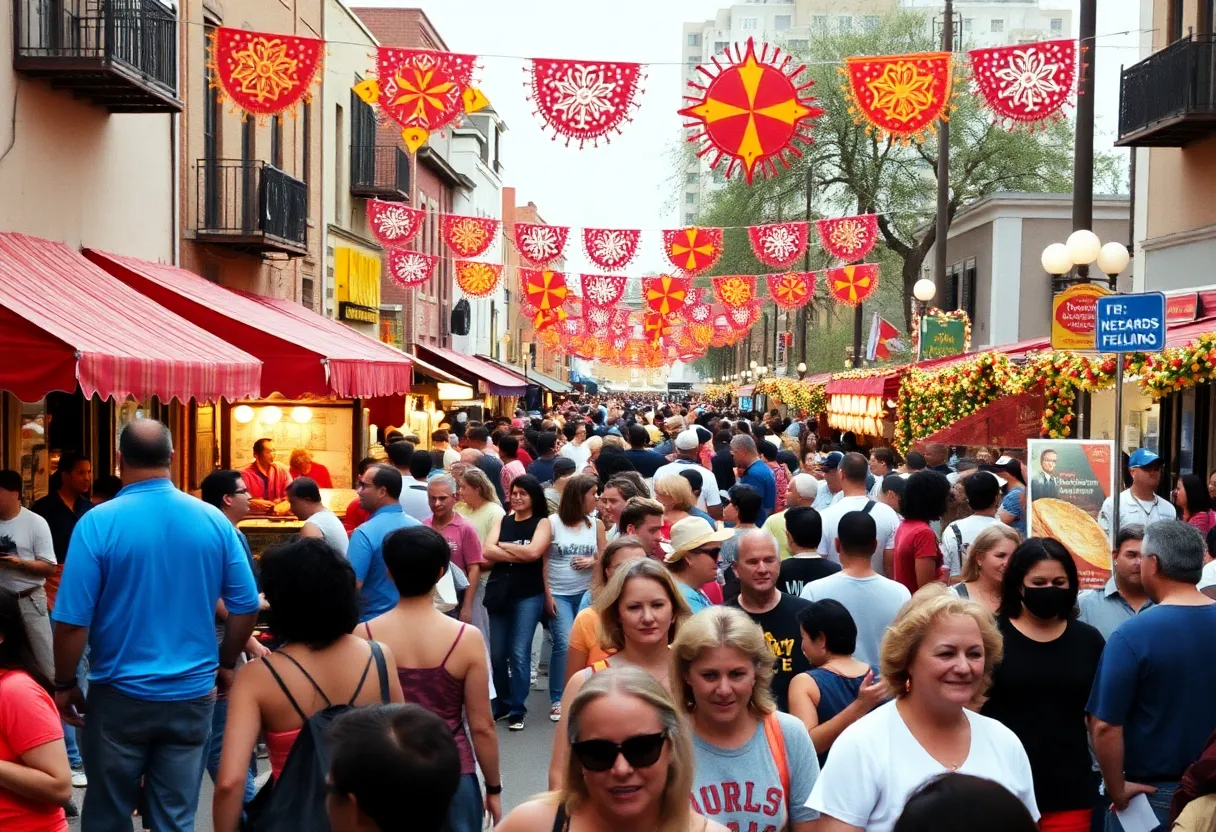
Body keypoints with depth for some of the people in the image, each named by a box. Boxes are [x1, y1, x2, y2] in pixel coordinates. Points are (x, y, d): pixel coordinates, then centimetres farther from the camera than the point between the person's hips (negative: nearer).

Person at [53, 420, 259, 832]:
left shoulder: (98, 523, -12)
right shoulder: (213, 520, -3)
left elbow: (72, 621, -12)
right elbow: (246, 607, 2)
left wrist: (65, 685, 3)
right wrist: (225, 664, 17)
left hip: (120, 696, -2)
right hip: (192, 696, 2)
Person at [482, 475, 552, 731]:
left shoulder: (542, 523, 2)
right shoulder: (502, 521, 11)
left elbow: (533, 552, -15)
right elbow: (487, 552, -4)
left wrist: (503, 546, -4)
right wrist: (519, 554, -13)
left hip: (529, 594, -4)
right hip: (499, 591, 4)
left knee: (519, 653, -7)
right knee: (497, 653, 8)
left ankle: (517, 710, 1)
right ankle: (503, 703, 24)